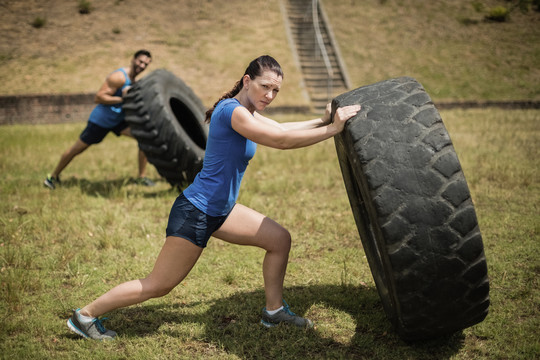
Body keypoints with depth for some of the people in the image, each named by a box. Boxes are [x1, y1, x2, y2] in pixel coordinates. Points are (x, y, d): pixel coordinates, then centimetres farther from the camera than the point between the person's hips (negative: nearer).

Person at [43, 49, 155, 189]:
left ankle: (141, 177, -1)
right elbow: (99, 97, -25)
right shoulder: (119, 77, -22)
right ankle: (53, 176, 28)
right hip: (101, 119, -7)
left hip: (118, 119, 7)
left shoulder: (134, 79, 6)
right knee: (76, 149, 5)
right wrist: (122, 99, -28)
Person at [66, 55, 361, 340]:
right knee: (158, 286, 1)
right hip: (195, 213, -10)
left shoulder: (245, 111, 8)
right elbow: (282, 141, -26)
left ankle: (274, 310, 24)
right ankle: (86, 315, 17)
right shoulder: (232, 111, -22)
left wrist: (322, 121, 10)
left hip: (220, 210, 10)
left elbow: (282, 129, 20)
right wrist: (332, 129, -20)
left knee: (280, 239, 10)